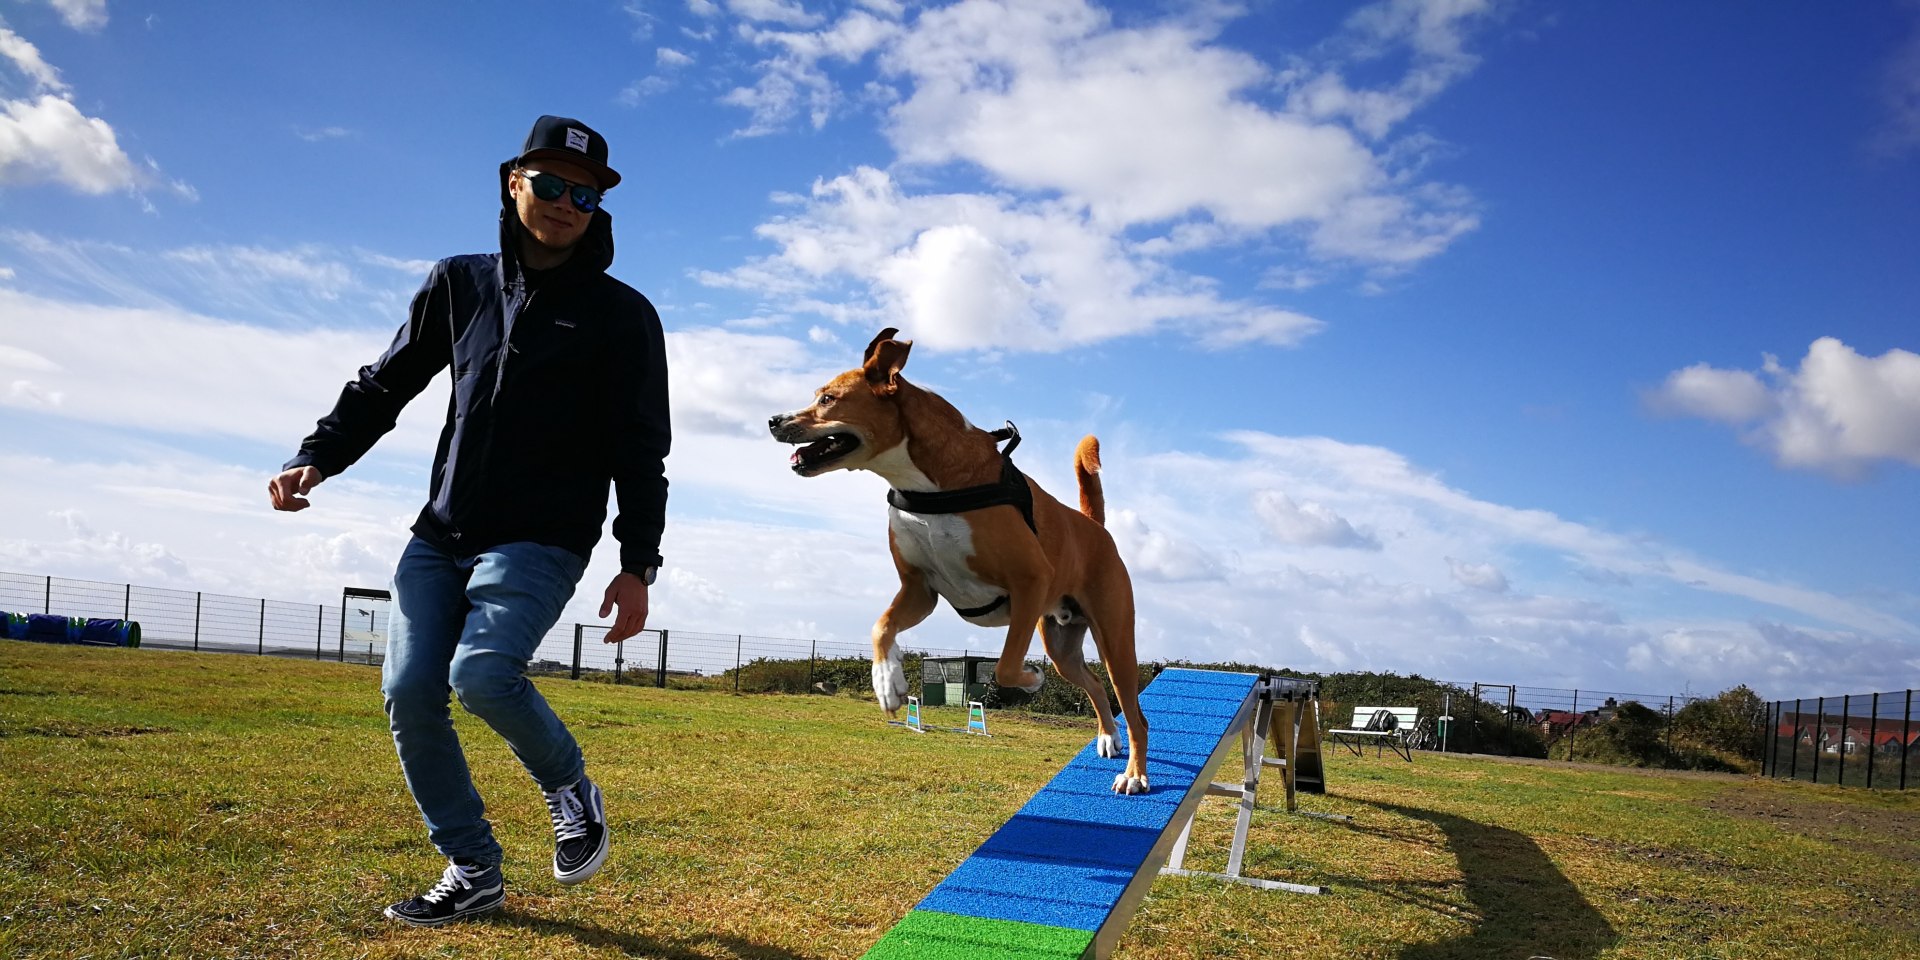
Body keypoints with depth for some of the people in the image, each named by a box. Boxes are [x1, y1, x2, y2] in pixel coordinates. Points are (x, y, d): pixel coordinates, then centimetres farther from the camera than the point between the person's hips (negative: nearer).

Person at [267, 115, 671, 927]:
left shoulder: (620, 315, -2)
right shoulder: (459, 284, 9)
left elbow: (640, 450, -4)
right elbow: (384, 384, 18)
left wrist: (638, 565, -10)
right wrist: (318, 456, 5)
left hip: (542, 541, -5)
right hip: (439, 533, 5)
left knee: (482, 674, -24)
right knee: (409, 693, -4)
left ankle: (572, 792, 5)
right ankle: (473, 871, 11)